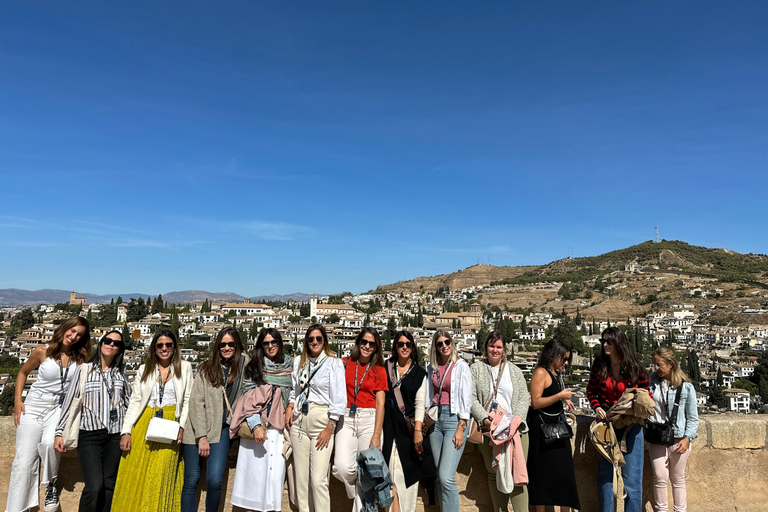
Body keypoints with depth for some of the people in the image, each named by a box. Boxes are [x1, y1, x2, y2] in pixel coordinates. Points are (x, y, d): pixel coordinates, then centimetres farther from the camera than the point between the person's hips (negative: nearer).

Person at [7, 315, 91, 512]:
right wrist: (17, 400, 4)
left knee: (49, 442, -30)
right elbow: (23, 372, 12)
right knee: (24, 461, -2)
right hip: (33, 407, 1)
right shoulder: (42, 352, -4)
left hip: (59, 408, 0)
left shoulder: (80, 358, -2)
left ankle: (51, 485, -3)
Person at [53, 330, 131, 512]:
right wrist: (59, 432, 3)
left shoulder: (121, 372, 11)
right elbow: (70, 402, 5)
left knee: (109, 485, 5)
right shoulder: (84, 370, 3)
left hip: (115, 435, 3)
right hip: (89, 434, -3)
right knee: (95, 486, -14)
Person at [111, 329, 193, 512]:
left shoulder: (185, 368, 5)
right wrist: (126, 431, -3)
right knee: (134, 476, 0)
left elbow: (187, 401, 4)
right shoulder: (144, 369, 11)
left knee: (160, 478, -4)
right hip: (143, 424, 2)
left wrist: (182, 427, -7)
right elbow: (135, 402, 6)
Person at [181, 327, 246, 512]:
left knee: (214, 480, -10)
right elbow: (196, 403, -5)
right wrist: (201, 436, -11)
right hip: (197, 431, 0)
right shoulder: (206, 369, 0)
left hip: (221, 430, 0)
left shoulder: (243, 367, 4)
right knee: (191, 481, 3)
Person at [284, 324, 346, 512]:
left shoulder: (334, 363, -3)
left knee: (318, 480, -9)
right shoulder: (298, 361, 12)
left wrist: (330, 427, -10)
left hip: (321, 421, -4)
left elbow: (339, 398, -5)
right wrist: (290, 407, 3)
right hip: (298, 421, 5)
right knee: (300, 477, 7)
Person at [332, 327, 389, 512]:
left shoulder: (380, 371, 5)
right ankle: (356, 492, 18)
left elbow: (380, 404, 0)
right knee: (342, 467, -15)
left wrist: (376, 435, -8)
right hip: (346, 419, 1)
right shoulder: (345, 364, 7)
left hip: (370, 419, 0)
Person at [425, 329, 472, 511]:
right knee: (438, 476, 9)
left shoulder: (461, 366, -4)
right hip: (435, 419, 5)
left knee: (446, 477, -13)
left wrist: (461, 428, -13)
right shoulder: (431, 367, 10)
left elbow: (466, 397, -8)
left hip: (454, 418, -5)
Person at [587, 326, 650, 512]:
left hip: (630, 425, -2)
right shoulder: (599, 365, -4)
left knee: (631, 475, 2)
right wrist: (597, 407, -9)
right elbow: (591, 390, 7)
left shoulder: (634, 367, -8)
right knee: (605, 472, 11)